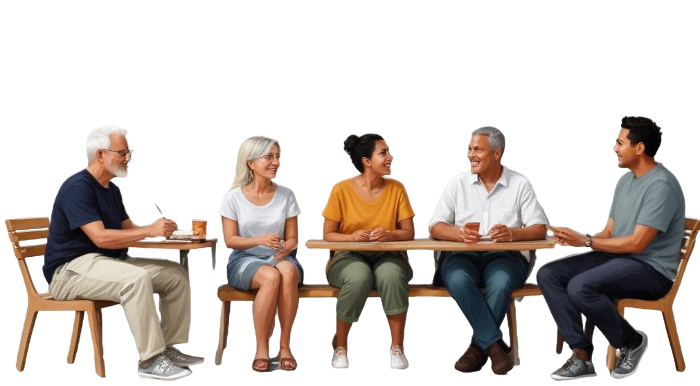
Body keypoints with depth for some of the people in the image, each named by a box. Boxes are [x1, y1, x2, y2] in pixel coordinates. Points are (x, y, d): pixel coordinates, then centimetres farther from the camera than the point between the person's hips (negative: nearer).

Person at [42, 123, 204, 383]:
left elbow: (128, 229, 15)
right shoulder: (77, 187, -16)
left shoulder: (112, 190, 15)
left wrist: (159, 228, -6)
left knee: (175, 275, -1)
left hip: (110, 261, 10)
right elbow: (101, 237, -24)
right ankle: (150, 361, -31)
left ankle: (170, 348, 5)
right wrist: (150, 231, -20)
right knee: (137, 279, -36)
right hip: (71, 270, -10)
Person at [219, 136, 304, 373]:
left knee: (288, 271, -36)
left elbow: (292, 238, 6)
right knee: (271, 276, -37)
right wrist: (260, 240, -21)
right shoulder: (233, 197, -2)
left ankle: (285, 346, -26)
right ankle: (261, 350, -25)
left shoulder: (287, 196, 4)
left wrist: (286, 248, -18)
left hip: (278, 257, 2)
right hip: (244, 260, -2)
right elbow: (230, 241, -4)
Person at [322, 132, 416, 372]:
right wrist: (352, 237, -21)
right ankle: (340, 347, -16)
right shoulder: (342, 190, -5)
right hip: (349, 256, -1)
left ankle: (397, 348, -22)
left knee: (391, 274, -35)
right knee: (359, 276, -37)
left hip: (387, 256, 2)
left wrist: (389, 234, -21)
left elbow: (410, 233, 0)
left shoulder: (396, 189, 1)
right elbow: (328, 235, -1)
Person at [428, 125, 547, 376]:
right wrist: (459, 233, -21)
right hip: (461, 255, 1)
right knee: (458, 279, -33)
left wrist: (513, 233, -24)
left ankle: (479, 347, -21)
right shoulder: (457, 183, 10)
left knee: (500, 282, -35)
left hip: (504, 256, -1)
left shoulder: (520, 185, 7)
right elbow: (435, 228, 2)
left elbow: (539, 230, -1)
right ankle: (494, 346, -29)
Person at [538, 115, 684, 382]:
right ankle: (582, 356, -10)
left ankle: (632, 342, -7)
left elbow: (636, 243, -21)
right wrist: (578, 240, -7)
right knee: (548, 275, -6)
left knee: (581, 287, -32)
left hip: (651, 269, -9)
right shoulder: (625, 180, 13)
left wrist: (586, 242, -15)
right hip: (618, 258, 10)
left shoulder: (661, 186, -17)